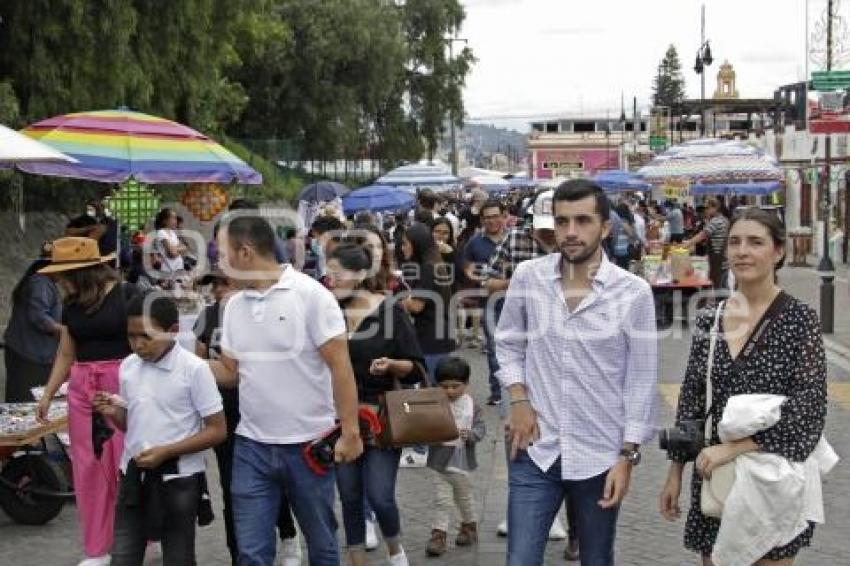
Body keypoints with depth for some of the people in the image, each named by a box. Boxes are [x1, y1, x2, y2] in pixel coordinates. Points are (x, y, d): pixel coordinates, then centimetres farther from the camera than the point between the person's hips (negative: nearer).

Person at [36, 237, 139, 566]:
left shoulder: (126, 294, -9)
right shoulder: (71, 306, 9)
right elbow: (66, 355, 16)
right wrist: (47, 395, 12)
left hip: (123, 385, -5)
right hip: (82, 389, 6)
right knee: (89, 468, 7)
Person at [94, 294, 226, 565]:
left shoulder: (194, 369, -14)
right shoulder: (128, 367, 3)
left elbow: (217, 431, -12)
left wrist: (166, 451, -20)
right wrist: (113, 413, -6)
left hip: (177, 479, -5)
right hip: (133, 476, 5)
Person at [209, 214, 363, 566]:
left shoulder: (310, 294, -11)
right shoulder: (234, 305, 7)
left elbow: (340, 365, -13)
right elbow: (229, 372, 13)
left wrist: (350, 431, -17)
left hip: (308, 443, -4)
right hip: (252, 446, 5)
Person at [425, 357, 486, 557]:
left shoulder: (471, 405, -5)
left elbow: (480, 428, -7)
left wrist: (470, 434, -26)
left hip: (463, 461, 1)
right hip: (440, 460, 0)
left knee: (465, 498, 19)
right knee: (441, 500, -1)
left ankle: (469, 526, 39)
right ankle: (438, 535, 4)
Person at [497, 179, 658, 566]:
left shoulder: (634, 292, -9)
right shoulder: (527, 277, -3)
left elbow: (641, 381, -5)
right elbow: (508, 342, 11)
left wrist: (627, 455, -7)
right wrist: (518, 399, -3)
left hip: (600, 457, -1)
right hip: (536, 451, 1)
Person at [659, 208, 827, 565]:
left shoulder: (799, 319, -9)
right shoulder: (709, 319, 3)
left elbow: (809, 409, -14)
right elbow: (691, 400, 9)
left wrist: (735, 448, -19)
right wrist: (675, 472, 8)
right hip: (712, 475, 4)